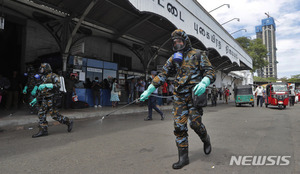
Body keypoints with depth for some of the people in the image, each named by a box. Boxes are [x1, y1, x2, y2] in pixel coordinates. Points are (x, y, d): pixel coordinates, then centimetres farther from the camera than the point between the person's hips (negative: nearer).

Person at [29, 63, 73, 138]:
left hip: (50, 99, -8)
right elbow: (41, 91, 25)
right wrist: (36, 99, 22)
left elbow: (58, 85, -22)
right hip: (44, 100, 8)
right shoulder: (43, 78, 19)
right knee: (41, 114, 4)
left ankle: (68, 122, 7)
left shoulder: (53, 76, -5)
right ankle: (43, 131, 11)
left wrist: (46, 85, -29)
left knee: (54, 114, -8)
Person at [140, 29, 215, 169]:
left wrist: (204, 83, -26)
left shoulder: (198, 54, 3)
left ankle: (206, 140, 28)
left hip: (194, 94, -4)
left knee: (195, 122, -8)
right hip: (179, 96, 4)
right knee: (179, 125, -1)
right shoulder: (174, 58, 14)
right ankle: (183, 157, 11)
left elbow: (210, 72, -3)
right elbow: (162, 75, 12)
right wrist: (149, 90, 4)